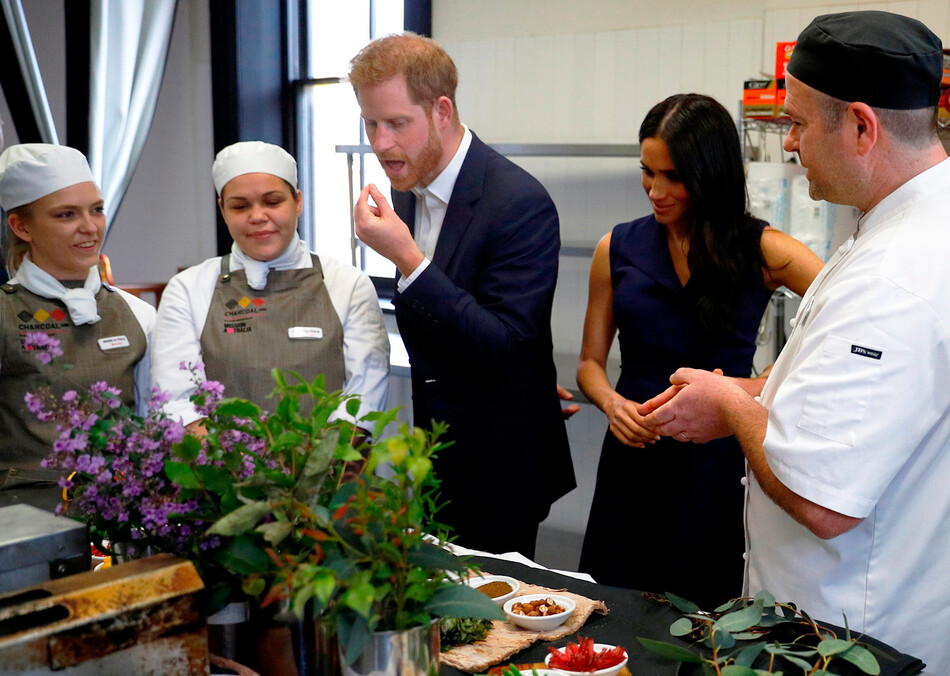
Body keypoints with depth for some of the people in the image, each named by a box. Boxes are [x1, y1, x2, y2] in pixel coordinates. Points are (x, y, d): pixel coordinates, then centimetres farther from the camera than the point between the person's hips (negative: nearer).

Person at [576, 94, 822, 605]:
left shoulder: (760, 250, -2)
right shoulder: (618, 250, 6)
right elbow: (590, 362, 12)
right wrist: (612, 402, -11)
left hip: (720, 459, -2)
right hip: (634, 455, 2)